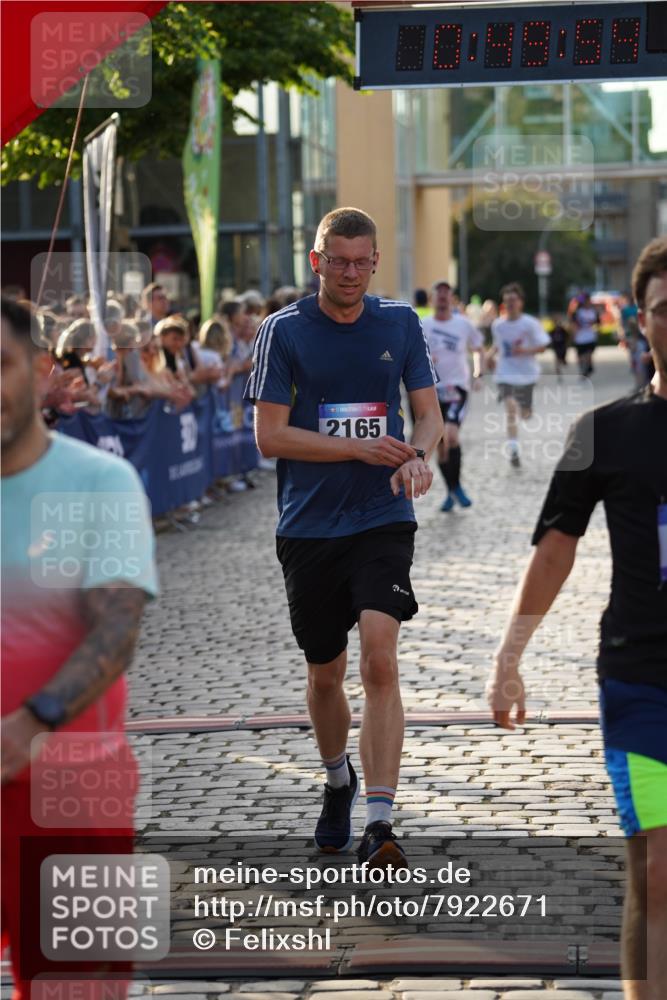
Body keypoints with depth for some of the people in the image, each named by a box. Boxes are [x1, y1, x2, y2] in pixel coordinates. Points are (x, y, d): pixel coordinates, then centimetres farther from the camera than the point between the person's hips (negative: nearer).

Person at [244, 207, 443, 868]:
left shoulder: (400, 323, 6)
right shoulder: (284, 331, -2)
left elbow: (430, 416, 8)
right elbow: (270, 436, -6)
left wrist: (417, 456, -15)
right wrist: (360, 448, -15)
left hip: (383, 520, 0)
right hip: (309, 528, 0)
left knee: (379, 660, -17)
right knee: (324, 674, 11)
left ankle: (378, 825, -19)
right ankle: (338, 780, 40)